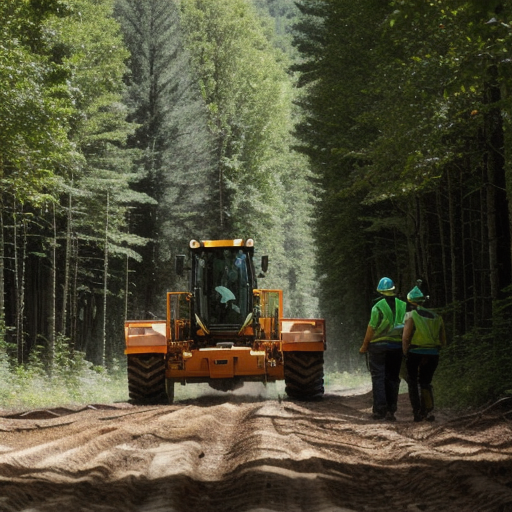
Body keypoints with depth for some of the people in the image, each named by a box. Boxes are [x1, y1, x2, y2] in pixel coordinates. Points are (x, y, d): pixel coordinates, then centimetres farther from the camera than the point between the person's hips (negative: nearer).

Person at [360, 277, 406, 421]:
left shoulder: (378, 307, -10)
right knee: (392, 378, 9)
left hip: (378, 345, -4)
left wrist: (364, 346, 1)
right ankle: (391, 410, 6)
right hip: (397, 346, 4)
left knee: (378, 377, -1)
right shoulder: (403, 306, 3)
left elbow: (371, 328, -9)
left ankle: (379, 409, -8)